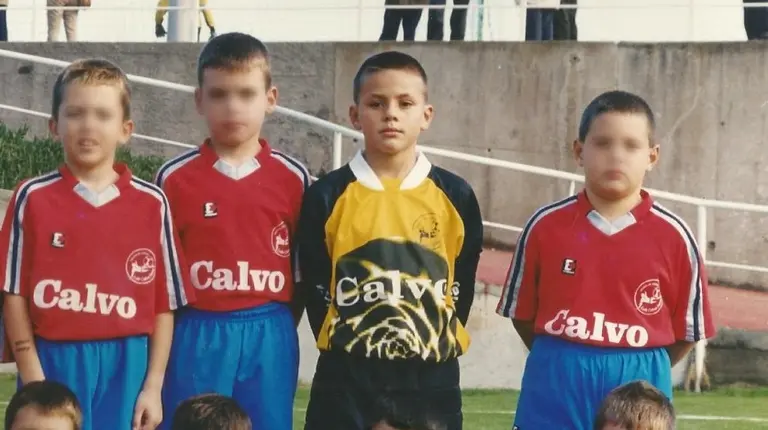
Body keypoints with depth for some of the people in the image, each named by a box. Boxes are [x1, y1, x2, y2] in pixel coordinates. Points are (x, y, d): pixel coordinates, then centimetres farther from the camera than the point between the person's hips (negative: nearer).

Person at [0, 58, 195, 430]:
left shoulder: (151, 204, 2)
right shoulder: (32, 199, 0)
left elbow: (164, 303, 4)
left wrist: (154, 387, -1)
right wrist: (34, 382, -6)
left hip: (126, 366, 1)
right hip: (53, 362, -1)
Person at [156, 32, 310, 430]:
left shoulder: (292, 178, 3)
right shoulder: (175, 178, 0)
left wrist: (277, 326, 5)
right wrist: (186, 326, -1)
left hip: (269, 337, 1)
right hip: (196, 337, -1)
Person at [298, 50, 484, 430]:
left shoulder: (455, 197, 3)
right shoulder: (327, 197, 0)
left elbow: (462, 286, 7)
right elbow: (316, 288, 4)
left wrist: (435, 347, 3)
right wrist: (344, 347, 1)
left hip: (431, 381, 1)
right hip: (346, 380, -1)